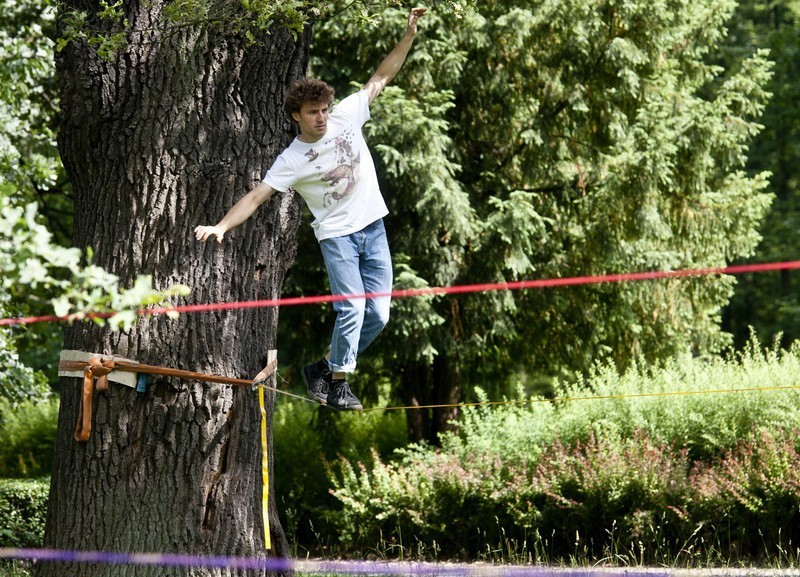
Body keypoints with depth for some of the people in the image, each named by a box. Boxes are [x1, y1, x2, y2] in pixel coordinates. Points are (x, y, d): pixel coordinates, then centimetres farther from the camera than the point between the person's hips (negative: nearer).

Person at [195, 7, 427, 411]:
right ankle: (338, 384, -6)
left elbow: (381, 77, 5)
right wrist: (222, 226, -24)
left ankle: (325, 367, 16)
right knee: (352, 308, -18)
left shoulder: (347, 116, 0)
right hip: (336, 234, -4)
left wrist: (409, 35, -1)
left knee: (377, 316, 0)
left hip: (373, 229, 4)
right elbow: (256, 196, -11)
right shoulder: (292, 160, -9)